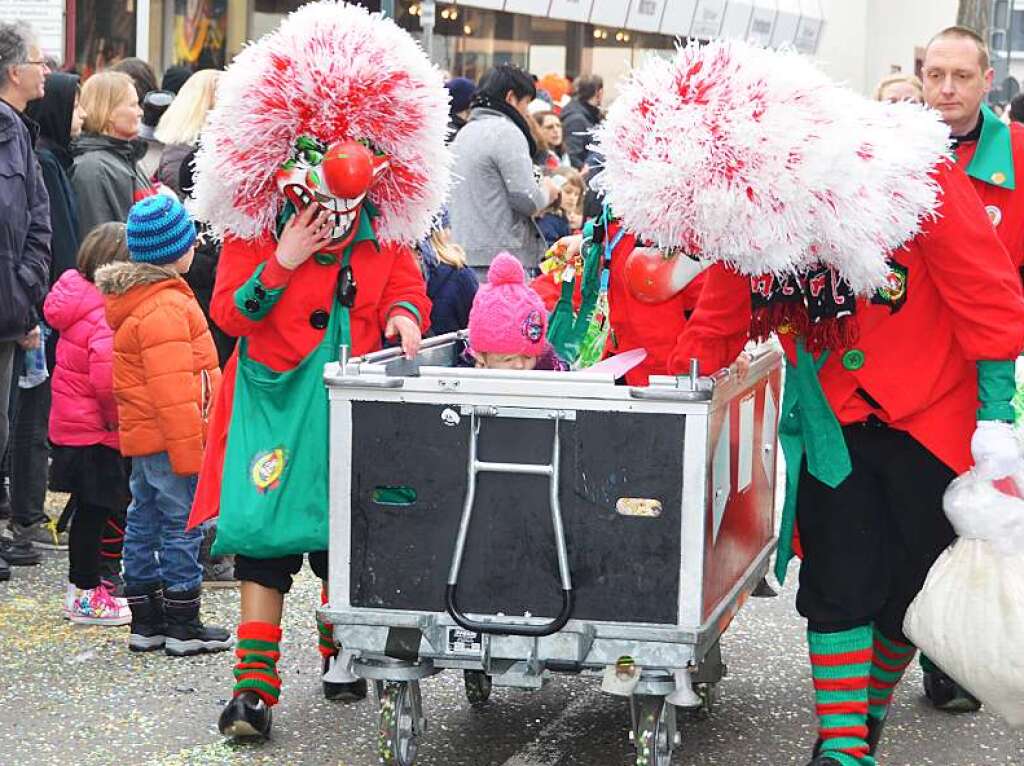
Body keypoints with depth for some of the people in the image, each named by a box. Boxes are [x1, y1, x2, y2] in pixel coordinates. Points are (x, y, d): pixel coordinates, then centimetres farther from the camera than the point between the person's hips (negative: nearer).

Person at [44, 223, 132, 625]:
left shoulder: (80, 301, 8)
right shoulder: (107, 317, -23)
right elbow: (107, 377, -30)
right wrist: (118, 416, -14)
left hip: (72, 425, 9)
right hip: (96, 433, -9)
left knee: (90, 511, 18)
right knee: (94, 511, 0)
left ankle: (83, 588, 28)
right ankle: (86, 596, 9)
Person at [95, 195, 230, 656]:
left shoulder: (131, 299, 14)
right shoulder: (167, 307, -19)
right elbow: (172, 388, -23)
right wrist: (188, 450, -21)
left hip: (141, 437, 10)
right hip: (168, 438, -10)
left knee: (145, 522, 13)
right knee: (182, 526, -4)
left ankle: (146, 622, 19)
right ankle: (182, 626, 1)